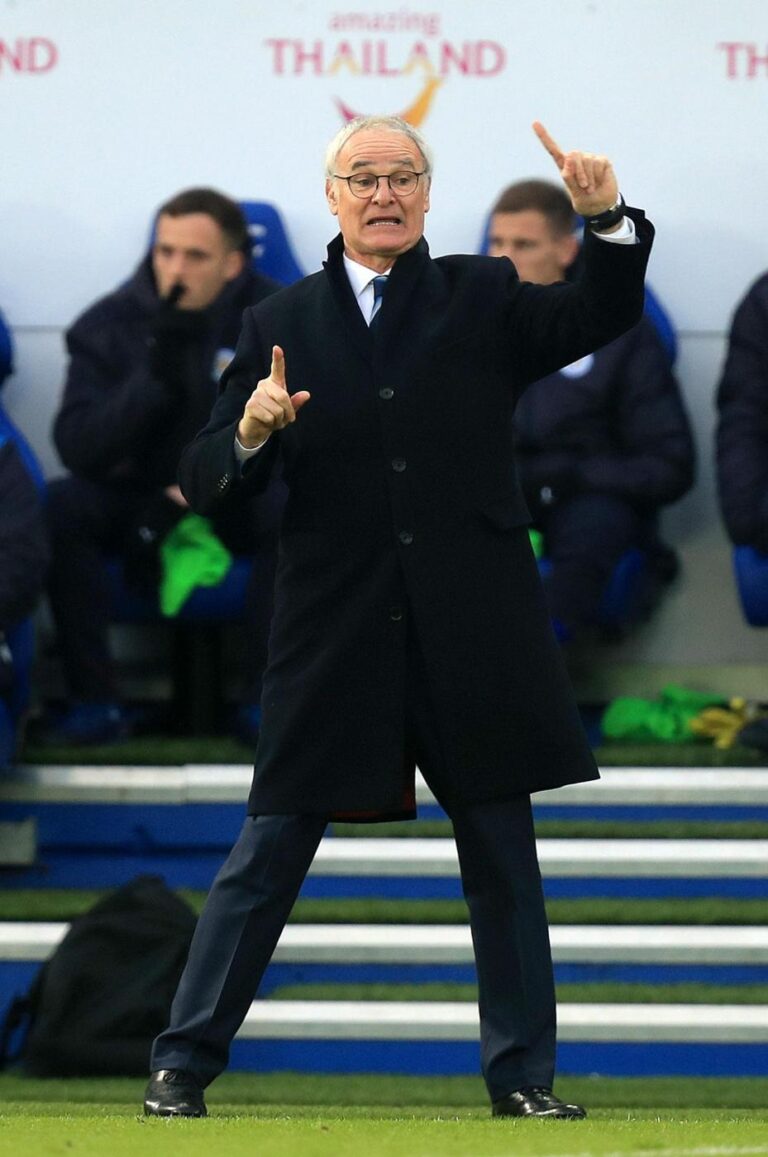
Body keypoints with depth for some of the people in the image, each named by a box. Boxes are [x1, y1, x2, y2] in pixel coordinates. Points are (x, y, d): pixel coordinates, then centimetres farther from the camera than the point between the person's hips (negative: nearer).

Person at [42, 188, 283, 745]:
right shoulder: (108, 324, -8)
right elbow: (78, 448, -18)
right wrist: (155, 375, -32)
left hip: (239, 501, -1)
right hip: (136, 500, 1)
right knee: (58, 508, -28)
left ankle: (264, 699, -21)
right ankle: (95, 700, -21)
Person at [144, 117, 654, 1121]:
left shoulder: (482, 300, 7)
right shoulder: (281, 324, 6)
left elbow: (601, 316, -7)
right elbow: (205, 483, 4)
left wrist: (610, 219, -23)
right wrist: (252, 432, -18)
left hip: (472, 635, 1)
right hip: (335, 638, -1)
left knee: (502, 855, 6)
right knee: (268, 855, 2)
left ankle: (522, 1074, 15)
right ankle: (184, 1064, 8)